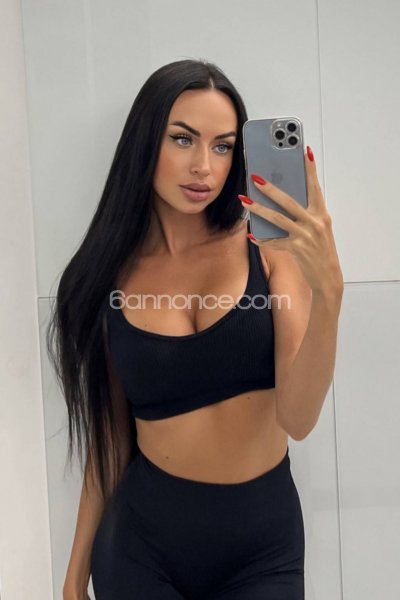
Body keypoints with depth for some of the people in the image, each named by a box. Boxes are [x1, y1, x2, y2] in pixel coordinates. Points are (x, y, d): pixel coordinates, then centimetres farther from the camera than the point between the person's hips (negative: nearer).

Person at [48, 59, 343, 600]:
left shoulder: (270, 246, -8)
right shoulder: (111, 276, -4)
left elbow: (298, 419, -17)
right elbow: (112, 433, 4)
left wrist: (327, 288, -31)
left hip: (264, 540, 0)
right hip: (143, 539, 1)